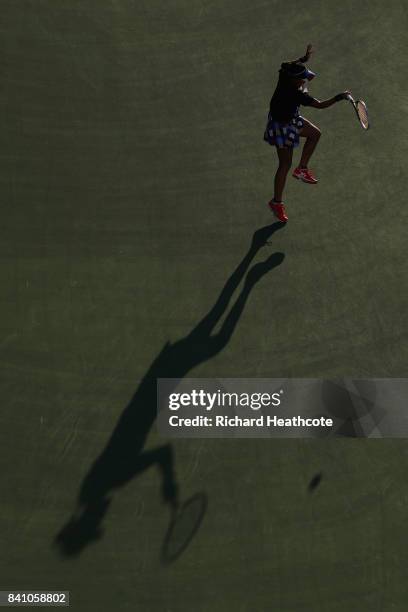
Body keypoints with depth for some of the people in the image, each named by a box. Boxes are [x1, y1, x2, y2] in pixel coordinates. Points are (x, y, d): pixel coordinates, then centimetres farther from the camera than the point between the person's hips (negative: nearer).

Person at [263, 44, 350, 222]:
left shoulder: (285, 76, -14)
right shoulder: (296, 94, -36)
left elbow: (288, 65, 13)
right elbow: (321, 105, -29)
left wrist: (304, 58, 10)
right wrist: (339, 97, -21)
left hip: (291, 119, 9)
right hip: (282, 127, -9)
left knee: (315, 133, 21)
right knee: (285, 164, 2)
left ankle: (302, 168, 31)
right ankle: (276, 202, 16)